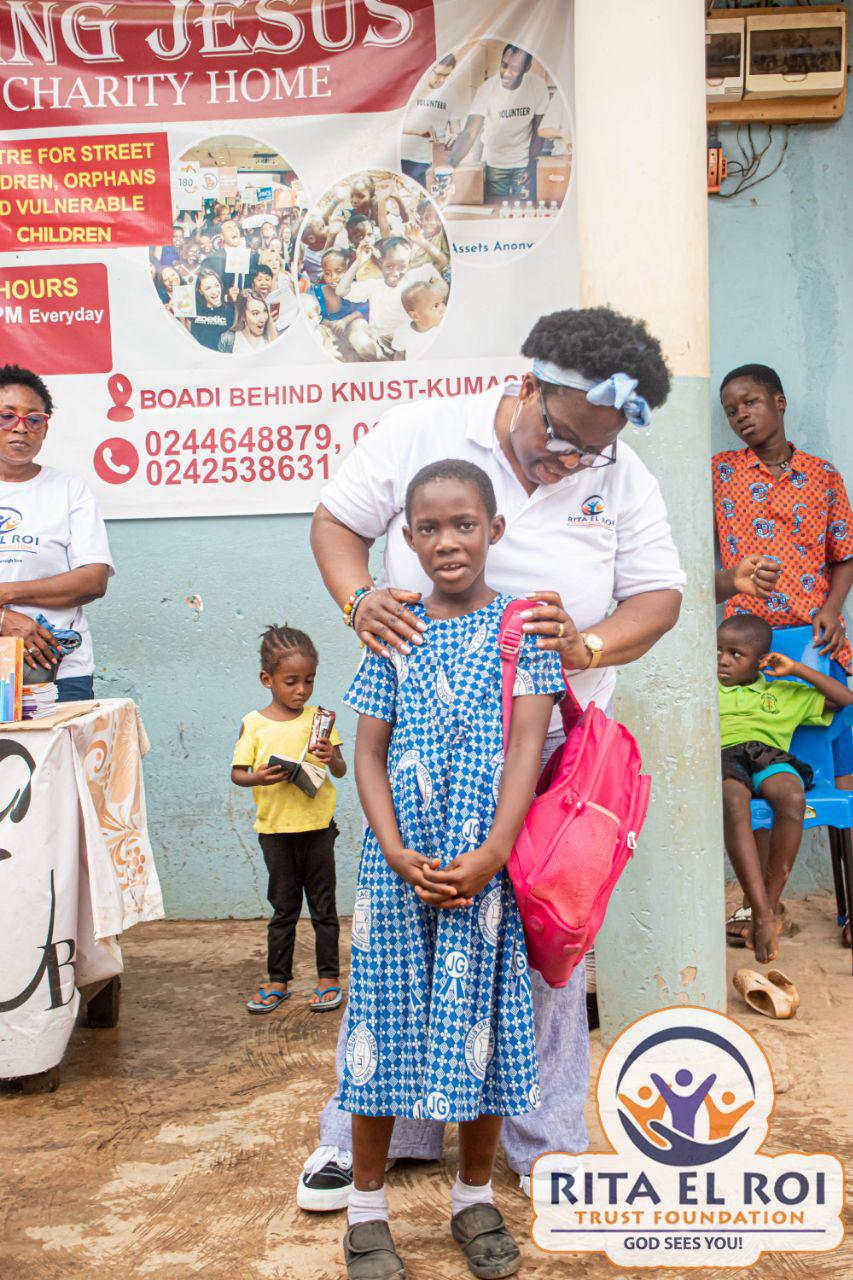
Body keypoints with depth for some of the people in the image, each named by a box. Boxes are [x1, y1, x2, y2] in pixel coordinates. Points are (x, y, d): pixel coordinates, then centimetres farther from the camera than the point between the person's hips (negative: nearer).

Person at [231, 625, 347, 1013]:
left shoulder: (318, 719, -1)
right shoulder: (254, 724, -3)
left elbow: (342, 771, 0)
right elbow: (237, 773, 0)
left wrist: (332, 758, -22)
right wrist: (259, 777, -21)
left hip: (317, 826, 0)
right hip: (275, 830, 0)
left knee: (323, 905, 9)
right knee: (283, 908, 11)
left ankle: (329, 977, 19)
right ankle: (278, 981, 22)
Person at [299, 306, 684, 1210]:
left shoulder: (623, 480, 2)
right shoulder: (421, 434, -4)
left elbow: (658, 595, 3)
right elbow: (336, 519, 3)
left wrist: (589, 646, -17)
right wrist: (358, 598, -17)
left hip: (549, 746, 2)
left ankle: (545, 1141, 24)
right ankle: (363, 1134, 22)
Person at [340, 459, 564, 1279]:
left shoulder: (522, 625, 1)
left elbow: (527, 744, -6)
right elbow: (368, 754, 4)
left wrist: (489, 856, -15)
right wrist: (395, 852, -10)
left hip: (486, 860, -1)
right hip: (398, 861, 1)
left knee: (482, 1021, 7)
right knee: (386, 1014, 7)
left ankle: (475, 1197, 27)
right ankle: (366, 1203, 23)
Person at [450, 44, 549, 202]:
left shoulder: (538, 86, -17)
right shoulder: (487, 89, -23)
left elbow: (538, 129, -6)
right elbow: (469, 133, -30)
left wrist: (531, 165, -11)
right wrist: (448, 166, -44)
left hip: (524, 162, 1)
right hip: (494, 163, -1)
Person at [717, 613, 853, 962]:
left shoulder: (785, 693, 30)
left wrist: (796, 670, 21)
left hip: (770, 756, 1)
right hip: (724, 757, -1)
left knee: (793, 798, -38)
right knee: (733, 803, -40)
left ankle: (771, 902, -26)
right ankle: (764, 915, -41)